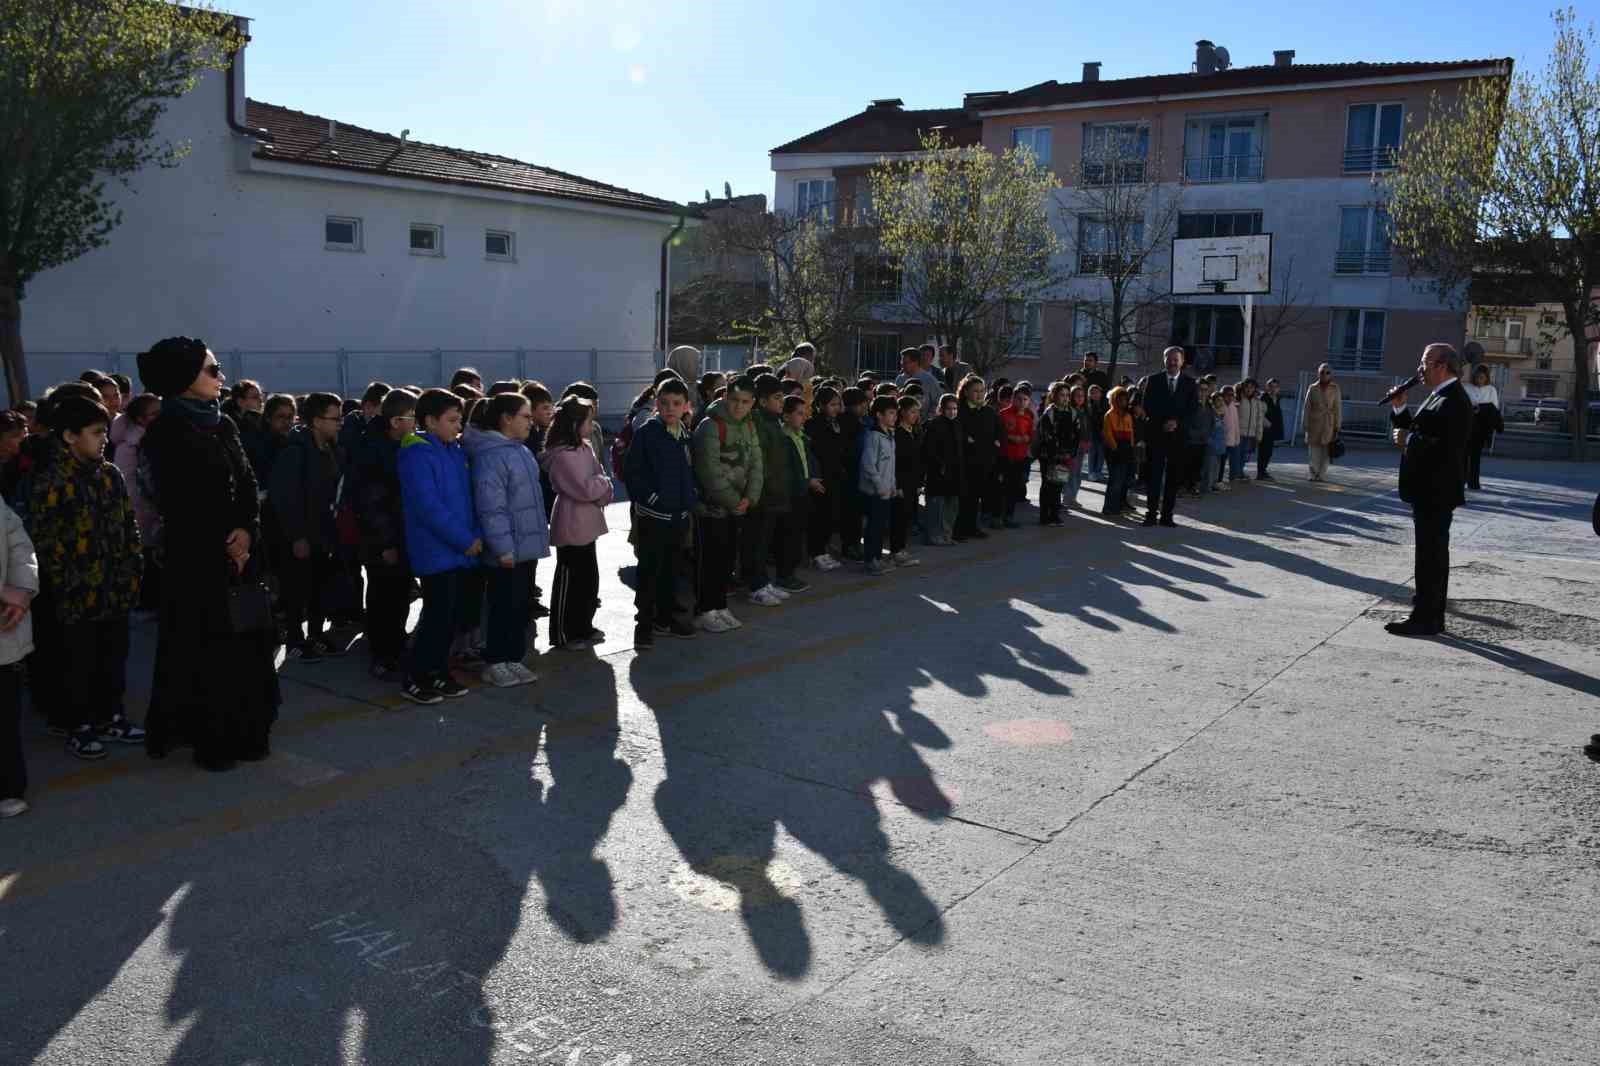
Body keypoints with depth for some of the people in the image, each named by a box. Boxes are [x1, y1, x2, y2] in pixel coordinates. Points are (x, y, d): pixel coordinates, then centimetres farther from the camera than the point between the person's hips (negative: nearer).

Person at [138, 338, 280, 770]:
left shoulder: (223, 425, 10)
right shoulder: (165, 434, -9)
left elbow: (248, 484, 7)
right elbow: (183, 504, -11)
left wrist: (247, 531, -10)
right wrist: (225, 545, -7)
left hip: (239, 553, 6)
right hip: (196, 558, -6)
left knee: (244, 642, 7)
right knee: (203, 647, 1)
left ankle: (241, 731, 17)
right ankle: (209, 738, 10)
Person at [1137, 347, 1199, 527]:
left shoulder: (1190, 383, 7)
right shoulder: (1153, 380, 6)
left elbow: (1194, 408, 3)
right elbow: (1147, 406, 1)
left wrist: (1177, 422, -12)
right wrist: (1163, 424, -10)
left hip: (1179, 435, 1)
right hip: (1155, 434, -1)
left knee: (1173, 477, 2)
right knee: (1154, 475, -3)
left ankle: (1167, 515, 6)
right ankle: (1151, 513, 0)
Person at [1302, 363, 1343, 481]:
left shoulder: (1335, 389, 2)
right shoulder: (1313, 388, 5)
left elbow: (1338, 407, 1)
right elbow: (1306, 406, 6)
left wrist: (1337, 426, -3)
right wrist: (1305, 423, 1)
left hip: (1328, 423, -1)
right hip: (1314, 423, 1)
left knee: (1326, 449, -1)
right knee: (1313, 449, 1)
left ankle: (1322, 475, 4)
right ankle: (1314, 473, 8)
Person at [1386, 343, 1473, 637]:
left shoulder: (1453, 402, -18)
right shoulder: (1439, 396, 15)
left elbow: (1447, 448, -27)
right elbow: (1418, 432, 19)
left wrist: (1408, 441, -18)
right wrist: (1400, 408, 7)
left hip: (1436, 493, -11)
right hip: (1429, 491, 11)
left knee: (1431, 556, -6)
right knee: (1433, 556, 15)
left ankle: (1425, 619, -1)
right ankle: (1432, 617, 23)